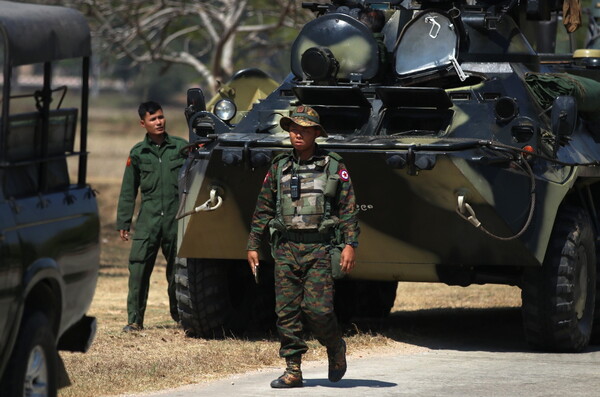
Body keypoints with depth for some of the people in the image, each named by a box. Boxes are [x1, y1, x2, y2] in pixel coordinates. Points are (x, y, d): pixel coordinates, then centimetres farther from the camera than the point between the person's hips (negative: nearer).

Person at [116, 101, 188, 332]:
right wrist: (123, 223, 8)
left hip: (177, 218, 0)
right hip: (148, 217, 0)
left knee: (177, 269, 6)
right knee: (138, 267, -8)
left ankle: (179, 313, 24)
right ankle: (134, 319, -3)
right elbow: (128, 191, 12)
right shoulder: (138, 153, 8)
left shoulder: (181, 147, 6)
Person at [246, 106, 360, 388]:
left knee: (318, 308, -10)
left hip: (319, 248, -3)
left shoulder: (333, 167, 2)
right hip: (286, 248, 3)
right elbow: (263, 209, 15)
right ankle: (293, 370, 4)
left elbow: (348, 209, 1)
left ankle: (335, 347, 19)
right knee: (287, 311, -1)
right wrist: (253, 245, 11)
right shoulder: (279, 168, 11)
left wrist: (350, 245, -9)